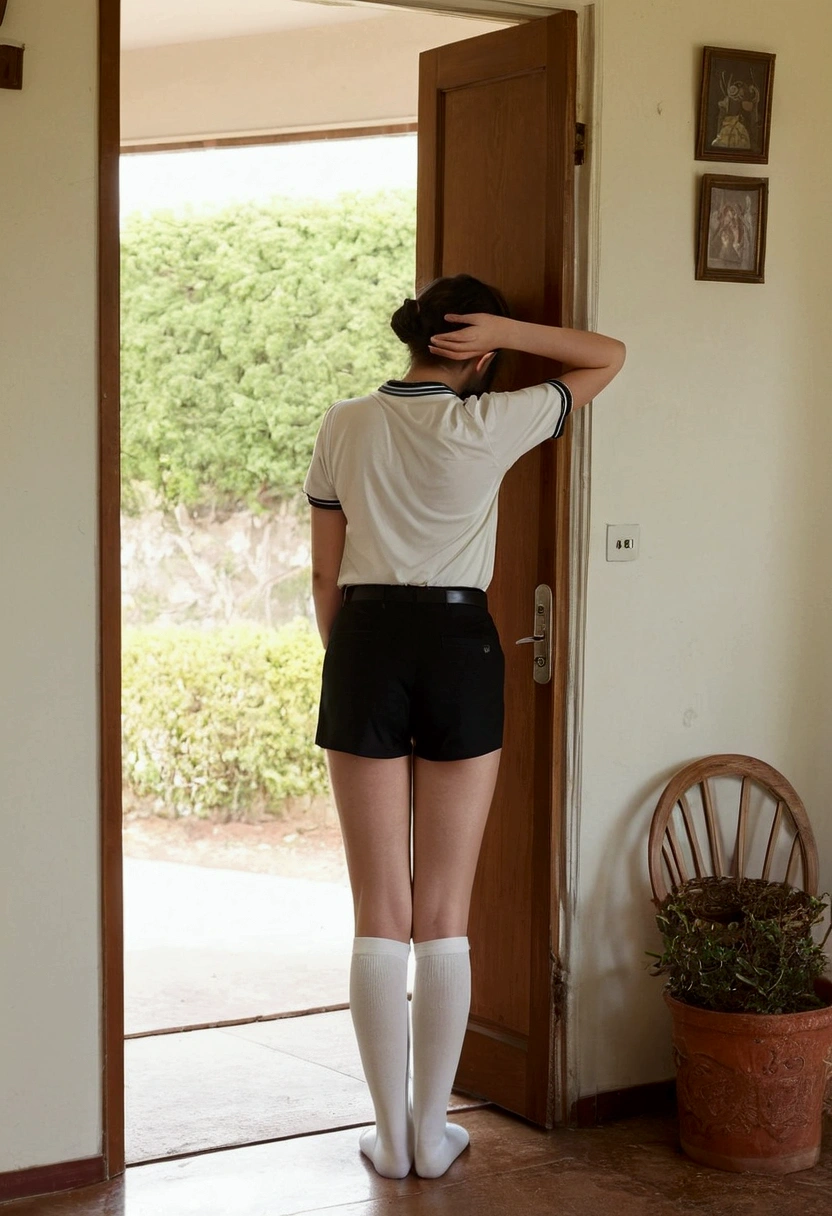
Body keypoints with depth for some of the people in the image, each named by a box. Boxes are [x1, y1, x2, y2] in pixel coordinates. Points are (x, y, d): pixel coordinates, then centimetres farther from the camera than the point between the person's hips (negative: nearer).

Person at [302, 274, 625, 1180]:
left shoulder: (344, 428, 2)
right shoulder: (489, 426, -5)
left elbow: (325, 573, 6)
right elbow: (607, 357, 6)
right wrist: (503, 330, -4)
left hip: (366, 645, 2)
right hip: (460, 647, -1)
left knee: (381, 913, 6)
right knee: (445, 914, 7)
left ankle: (390, 1134, 11)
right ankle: (432, 1130, 14)